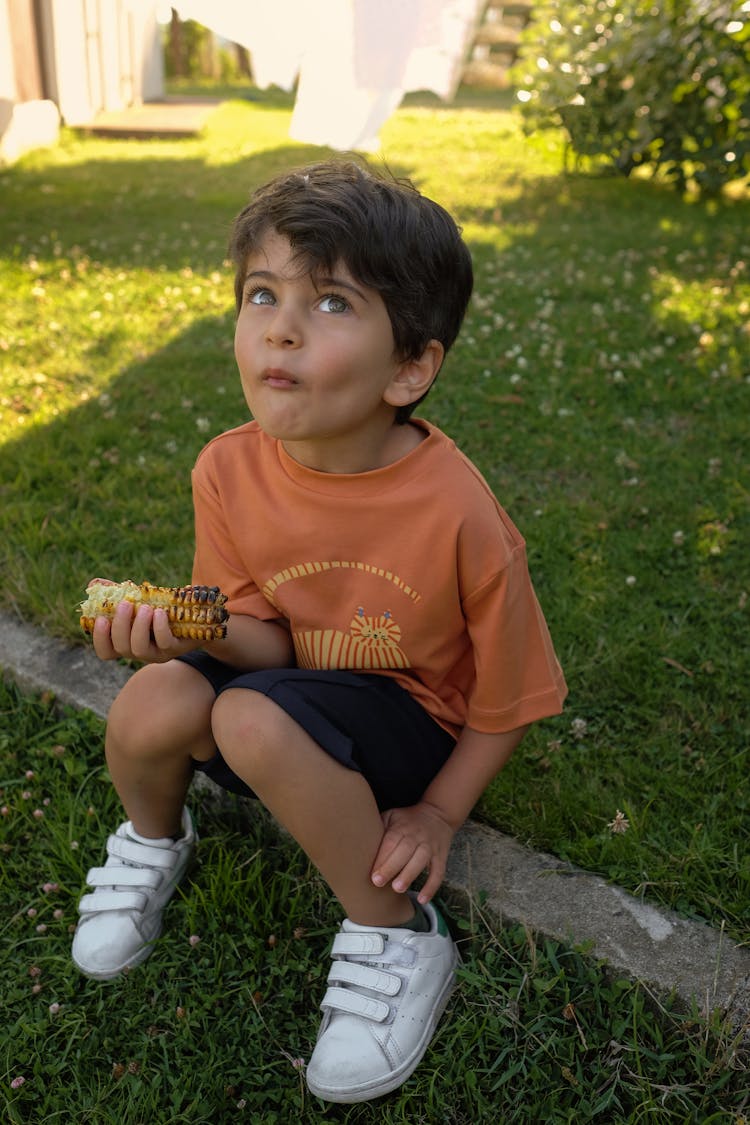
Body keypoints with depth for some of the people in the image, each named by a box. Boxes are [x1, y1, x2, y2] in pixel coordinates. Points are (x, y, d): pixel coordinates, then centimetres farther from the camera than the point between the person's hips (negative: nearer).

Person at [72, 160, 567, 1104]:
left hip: (403, 721, -3)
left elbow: (509, 692, -12)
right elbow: (267, 640, -8)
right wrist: (198, 627, -29)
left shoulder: (456, 515, -26)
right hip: (290, 685, 4)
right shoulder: (229, 470, -15)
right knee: (154, 702, -25)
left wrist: (438, 815, -9)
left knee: (254, 718, -33)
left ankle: (399, 937, -11)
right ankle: (153, 839, 12)